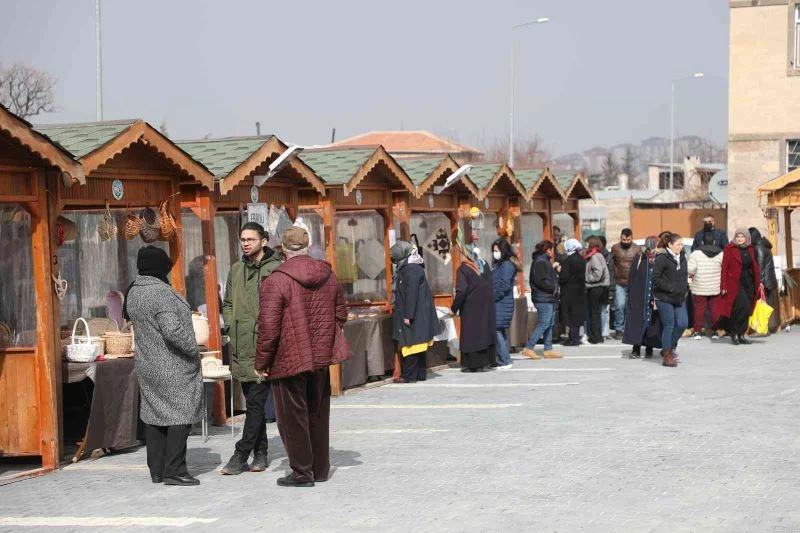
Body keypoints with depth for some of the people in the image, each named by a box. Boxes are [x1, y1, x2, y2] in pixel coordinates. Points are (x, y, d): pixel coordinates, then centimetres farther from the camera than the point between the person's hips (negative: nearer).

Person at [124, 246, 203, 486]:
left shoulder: (133, 292, 9)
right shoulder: (161, 292, -20)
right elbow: (172, 330, -26)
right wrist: (193, 350, -13)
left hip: (146, 364, 9)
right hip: (172, 366, -9)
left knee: (154, 414, 13)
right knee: (180, 414, -3)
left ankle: (157, 470, 18)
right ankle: (174, 470, -5)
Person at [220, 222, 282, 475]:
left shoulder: (275, 269, -8)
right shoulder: (236, 269, 14)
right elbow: (227, 303, 23)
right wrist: (232, 326, 9)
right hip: (241, 348, 7)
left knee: (255, 403, -6)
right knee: (253, 402, 12)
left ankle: (240, 456, -4)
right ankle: (260, 454, 20)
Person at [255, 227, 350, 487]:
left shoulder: (276, 280, -16)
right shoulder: (328, 275, 4)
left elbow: (269, 327, -17)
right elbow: (341, 314, 13)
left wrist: (261, 362, -8)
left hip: (289, 360, -6)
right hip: (321, 358, 6)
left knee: (293, 416, 4)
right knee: (318, 414, 16)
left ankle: (302, 472, 6)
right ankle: (321, 469, 23)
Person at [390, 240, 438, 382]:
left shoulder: (411, 270, -17)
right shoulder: (407, 268, 14)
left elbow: (411, 294, -22)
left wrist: (408, 315, -22)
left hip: (414, 314, -10)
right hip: (417, 315, 10)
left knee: (411, 344, -5)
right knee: (417, 345, 13)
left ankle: (409, 376, -2)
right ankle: (420, 374, 18)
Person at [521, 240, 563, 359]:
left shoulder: (544, 261, 19)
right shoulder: (540, 262, -14)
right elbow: (540, 281, -22)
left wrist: (555, 270, 14)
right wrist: (553, 288, -16)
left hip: (549, 298, 11)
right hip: (543, 299, -11)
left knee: (549, 324, 11)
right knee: (543, 324, -10)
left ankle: (548, 350, 15)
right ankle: (528, 348, -7)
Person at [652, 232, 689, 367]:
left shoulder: (682, 258, 11)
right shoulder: (661, 259, -11)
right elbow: (656, 279, -14)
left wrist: (685, 288, 7)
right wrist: (671, 288, -18)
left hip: (679, 298, 7)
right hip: (664, 299, -7)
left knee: (683, 323, -2)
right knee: (669, 325, -4)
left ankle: (669, 347, 19)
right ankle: (667, 356, 7)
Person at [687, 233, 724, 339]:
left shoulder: (696, 254, -9)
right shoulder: (720, 254, -1)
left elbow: (690, 269, -15)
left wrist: (691, 275, 5)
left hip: (699, 288, -2)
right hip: (715, 288, 2)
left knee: (699, 309, 4)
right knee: (715, 309, 8)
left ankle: (698, 331, 4)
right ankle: (715, 331, 10)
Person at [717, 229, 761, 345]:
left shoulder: (750, 249, 12)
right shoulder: (730, 249, -4)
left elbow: (755, 266, 17)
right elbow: (725, 268, -7)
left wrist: (759, 282, 10)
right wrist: (723, 286, -12)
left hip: (749, 283, 6)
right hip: (735, 283, -6)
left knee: (746, 310, 6)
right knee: (743, 307, -16)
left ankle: (740, 335, 13)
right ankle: (735, 333, -5)